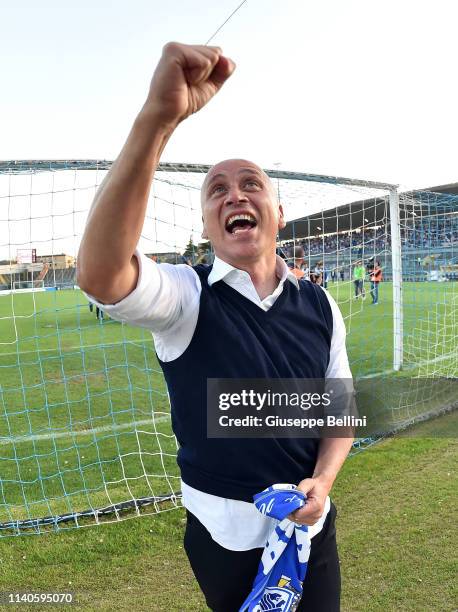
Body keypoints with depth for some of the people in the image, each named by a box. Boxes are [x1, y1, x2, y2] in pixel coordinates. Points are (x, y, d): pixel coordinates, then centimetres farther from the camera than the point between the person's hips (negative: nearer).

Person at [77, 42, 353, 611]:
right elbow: (100, 276, -38)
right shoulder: (186, 294, -16)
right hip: (224, 534, -2)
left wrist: (322, 481, -15)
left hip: (311, 525, 3)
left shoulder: (320, 304, -4)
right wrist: (158, 118, -47)